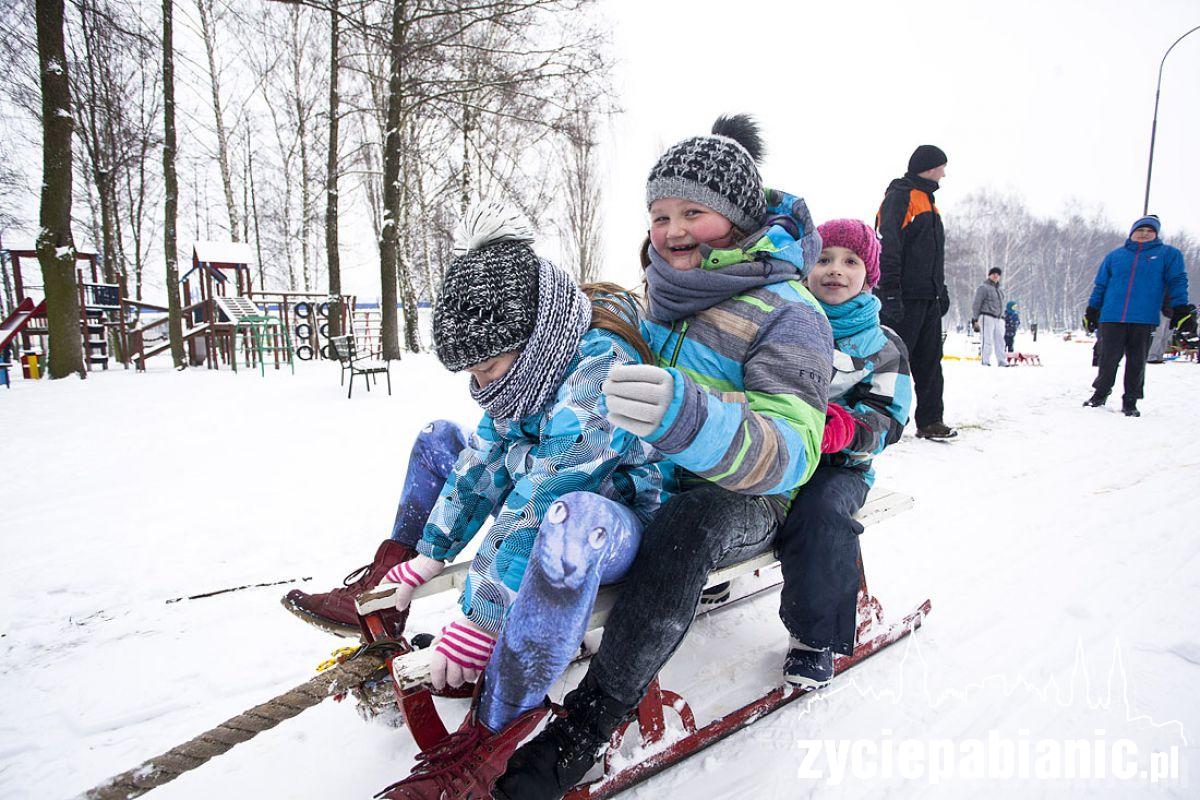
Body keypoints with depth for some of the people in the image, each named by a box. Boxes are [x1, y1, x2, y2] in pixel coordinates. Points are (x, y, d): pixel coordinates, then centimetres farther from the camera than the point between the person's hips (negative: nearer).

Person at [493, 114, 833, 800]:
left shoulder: (787, 313, -17)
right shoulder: (673, 286, 7)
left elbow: (791, 451, -31)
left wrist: (686, 416, -49)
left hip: (748, 504, -8)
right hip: (654, 479, 8)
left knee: (688, 519, -39)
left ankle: (588, 724, -30)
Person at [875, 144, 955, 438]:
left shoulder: (927, 200, 23)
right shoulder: (900, 196, -8)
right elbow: (888, 246, -18)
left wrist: (941, 290, 23)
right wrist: (890, 293, -24)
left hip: (927, 297, 10)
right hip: (904, 297, -10)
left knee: (929, 361, 9)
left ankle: (930, 421, 15)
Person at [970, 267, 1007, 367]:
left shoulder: (998, 289, 22)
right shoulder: (983, 287, -2)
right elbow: (976, 304, -7)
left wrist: (1003, 318, 23)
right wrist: (974, 319, -14)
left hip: (999, 319, 7)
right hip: (987, 317, -7)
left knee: (1000, 341, 5)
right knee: (987, 341, -10)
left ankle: (1002, 362, 7)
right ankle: (985, 362, -7)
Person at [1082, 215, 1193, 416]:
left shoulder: (1168, 254, 10)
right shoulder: (1115, 256, 13)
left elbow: (1177, 283, 5)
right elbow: (1100, 285, 16)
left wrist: (1181, 310, -4)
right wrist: (1091, 311, 13)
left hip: (1144, 321, -1)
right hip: (1112, 318, 1)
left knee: (1137, 363, 5)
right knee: (1108, 360, 1)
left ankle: (1130, 402, 15)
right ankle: (1100, 394, 17)